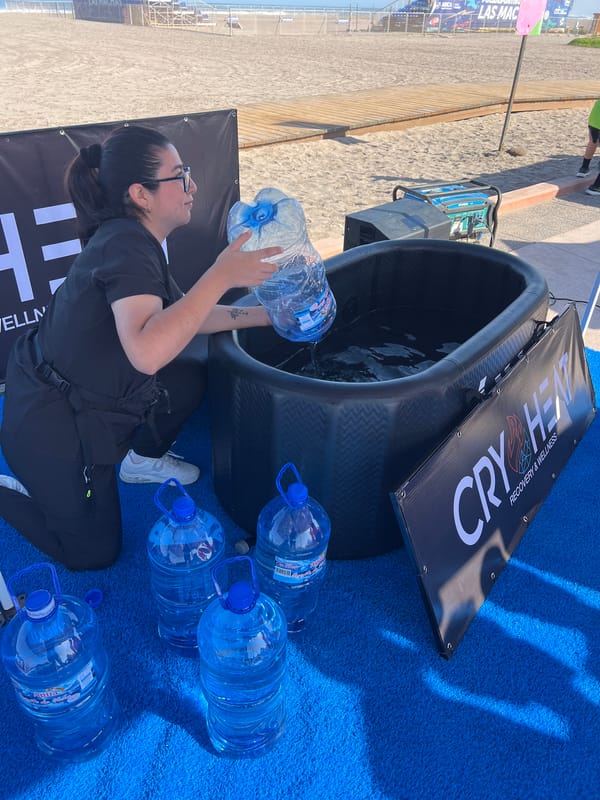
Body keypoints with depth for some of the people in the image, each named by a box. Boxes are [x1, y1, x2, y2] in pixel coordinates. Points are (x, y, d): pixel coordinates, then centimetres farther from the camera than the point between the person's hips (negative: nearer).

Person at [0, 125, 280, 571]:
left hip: (82, 395, 9)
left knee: (192, 377, 10)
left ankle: (141, 459, 30)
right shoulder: (127, 246, -27)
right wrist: (221, 275, -40)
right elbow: (148, 351, -44)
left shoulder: (132, 239, 3)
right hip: (49, 423, -8)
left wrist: (265, 314, 4)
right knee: (93, 552, 6)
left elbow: (184, 316, 9)